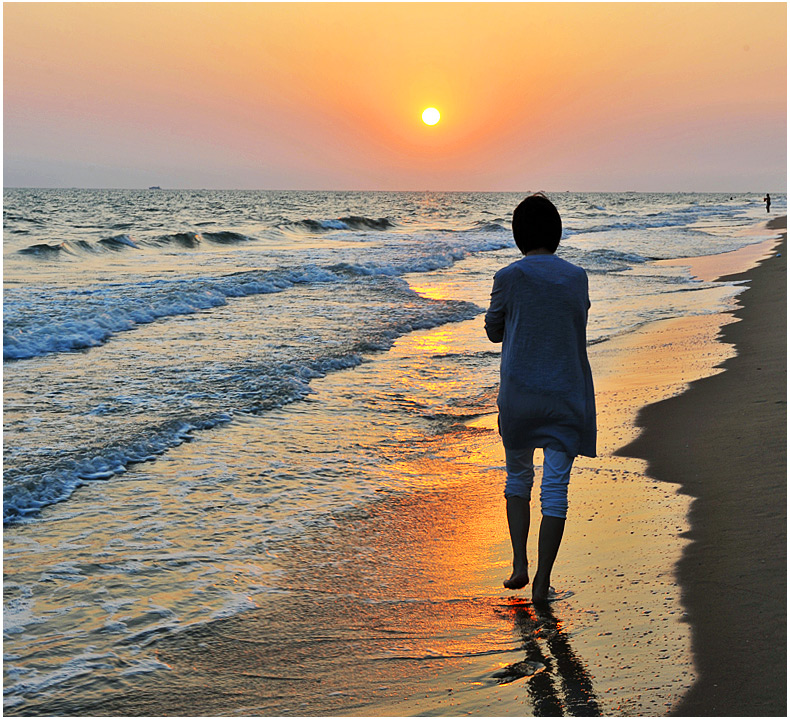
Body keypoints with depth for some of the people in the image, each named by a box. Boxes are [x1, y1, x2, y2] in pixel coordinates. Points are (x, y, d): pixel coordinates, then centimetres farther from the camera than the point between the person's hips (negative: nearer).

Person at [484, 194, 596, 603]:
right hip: (566, 396, 1)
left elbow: (493, 331, 7)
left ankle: (520, 565, 11)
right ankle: (543, 581, 3)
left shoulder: (509, 278, -6)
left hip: (518, 396, -1)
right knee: (555, 488, 3)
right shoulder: (577, 278, 2)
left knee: (518, 478, 19)